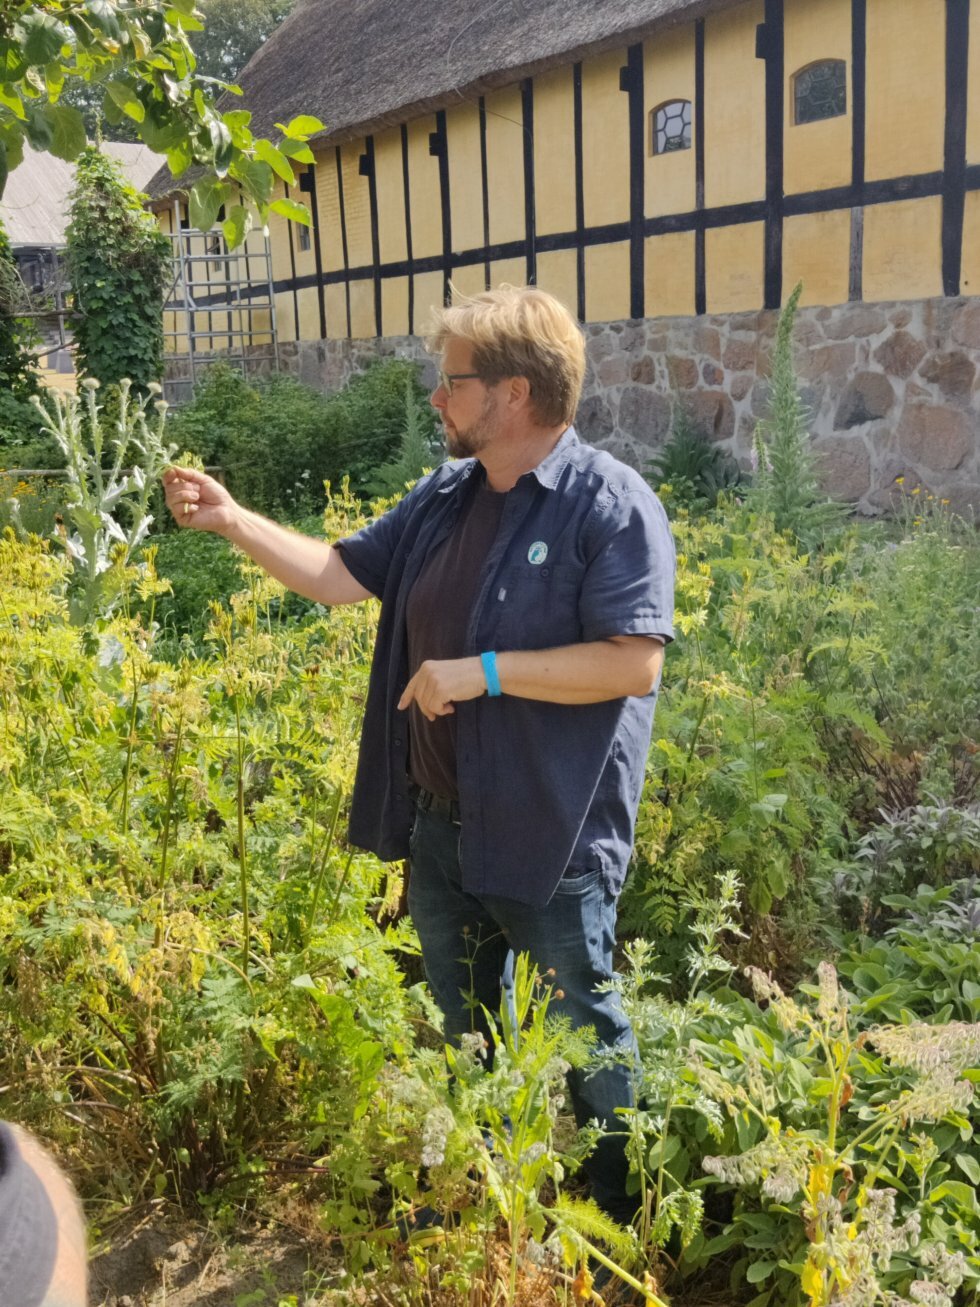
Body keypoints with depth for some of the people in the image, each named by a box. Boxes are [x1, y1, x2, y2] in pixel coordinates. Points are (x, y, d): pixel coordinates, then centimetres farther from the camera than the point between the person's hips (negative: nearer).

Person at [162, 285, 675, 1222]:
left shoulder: (612, 505, -17)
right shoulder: (442, 499, 5)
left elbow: (635, 661, -24)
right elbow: (341, 574, 12)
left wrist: (483, 671, -24)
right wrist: (231, 520, 4)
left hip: (552, 836, -7)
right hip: (441, 821, 7)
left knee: (582, 1025, 12)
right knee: (458, 1018, 24)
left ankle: (616, 1206, 35)